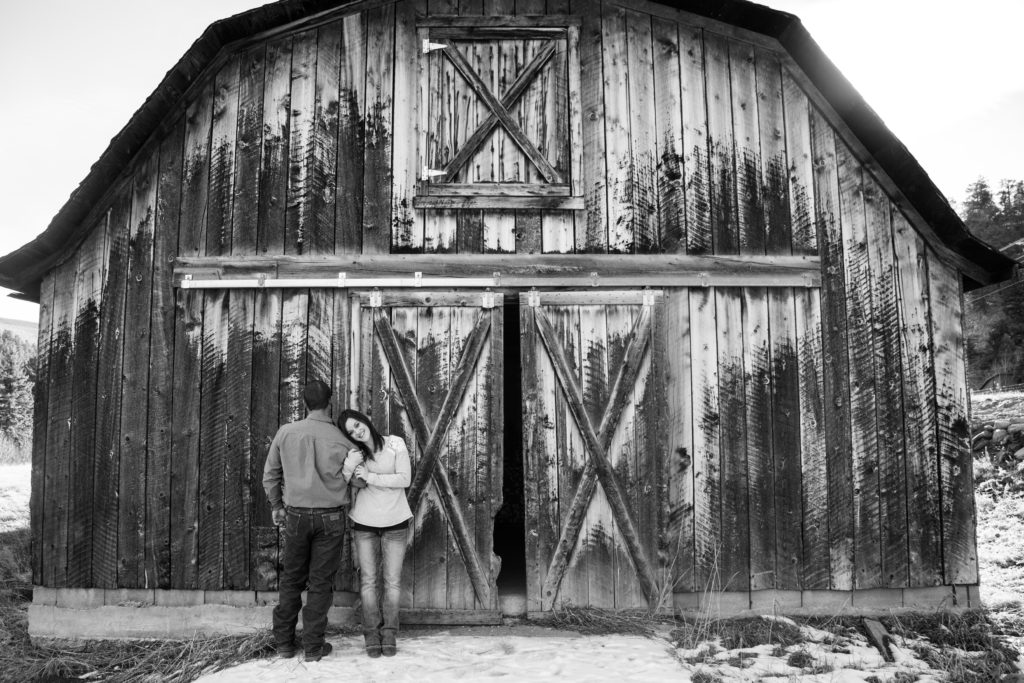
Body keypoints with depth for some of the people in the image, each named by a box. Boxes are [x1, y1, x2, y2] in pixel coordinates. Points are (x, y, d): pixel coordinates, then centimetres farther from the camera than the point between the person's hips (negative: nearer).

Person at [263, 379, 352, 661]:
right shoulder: (341, 441, -9)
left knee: (291, 578, 16)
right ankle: (313, 646, 14)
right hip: (330, 517, -2)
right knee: (321, 582, 8)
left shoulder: (286, 433, -3)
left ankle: (284, 642, 23)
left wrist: (277, 506, 19)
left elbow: (270, 474, 6)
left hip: (296, 514, 2)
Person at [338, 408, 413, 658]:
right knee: (368, 579, 4)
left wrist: (370, 477, -18)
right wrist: (348, 469, -29)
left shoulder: (395, 444, -8)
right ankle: (372, 633, 14)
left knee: (393, 580, 4)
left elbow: (405, 479, -13)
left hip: (395, 521, -1)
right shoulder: (354, 454, -2)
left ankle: (390, 632, 15)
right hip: (364, 523, 1)